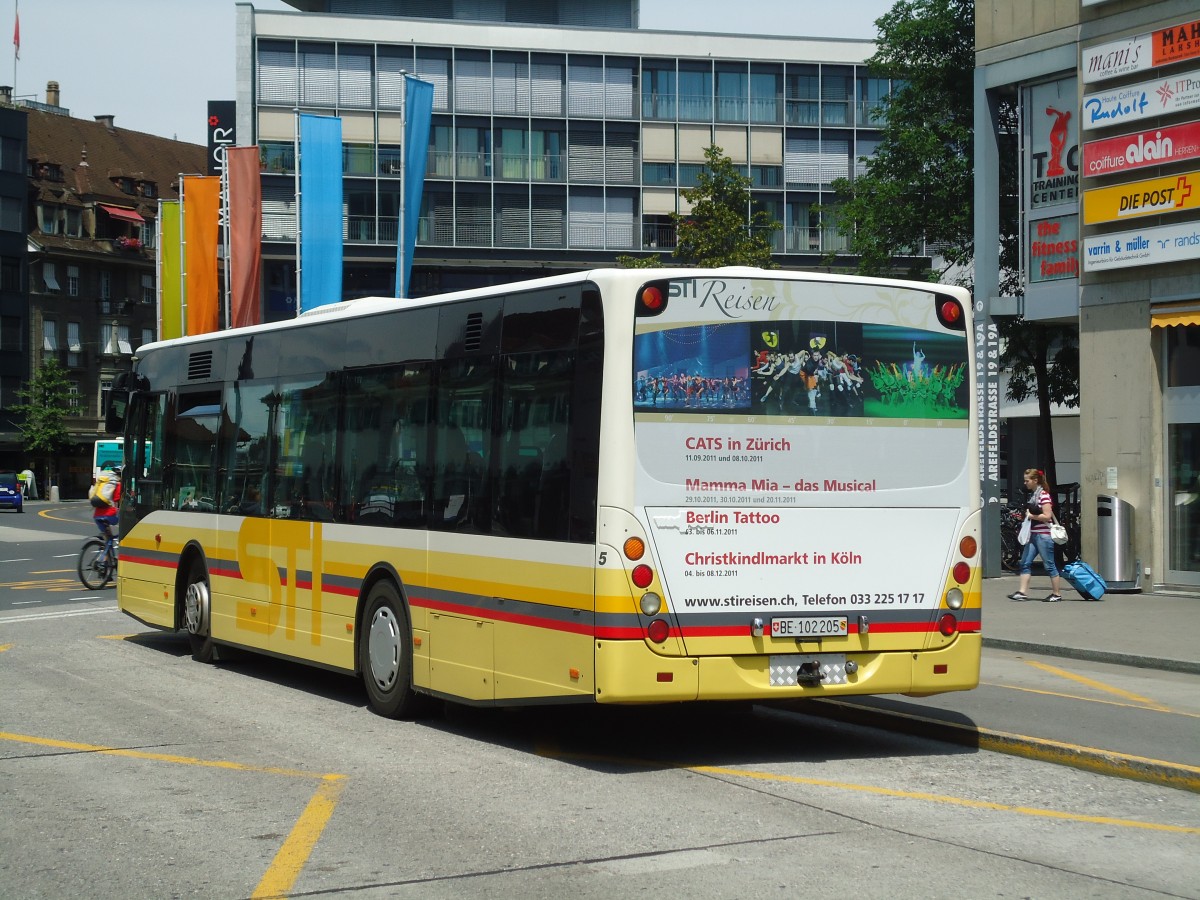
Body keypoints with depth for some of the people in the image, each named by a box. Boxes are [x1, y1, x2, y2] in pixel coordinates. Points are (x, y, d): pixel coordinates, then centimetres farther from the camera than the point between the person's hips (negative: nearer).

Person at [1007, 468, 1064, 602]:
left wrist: (1031, 516, -13)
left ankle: (1056, 594, 7)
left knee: (1049, 565, -1)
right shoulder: (1032, 495, 15)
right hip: (1033, 535, 9)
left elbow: (1047, 516, -19)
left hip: (1044, 535, -9)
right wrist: (1027, 515, 11)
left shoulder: (1044, 495, -12)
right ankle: (1022, 592, 0)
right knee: (1025, 563, 2)